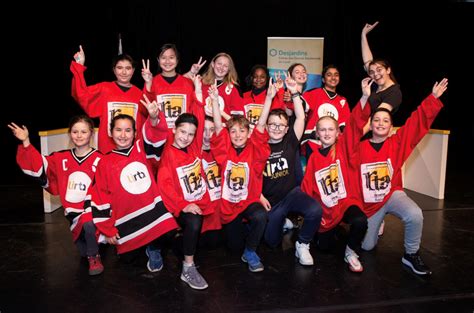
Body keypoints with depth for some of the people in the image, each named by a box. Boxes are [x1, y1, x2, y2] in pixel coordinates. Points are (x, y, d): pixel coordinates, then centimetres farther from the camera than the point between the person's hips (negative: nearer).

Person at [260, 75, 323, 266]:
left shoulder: (290, 142, 0)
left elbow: (301, 117, -10)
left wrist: (294, 92, -15)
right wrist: (259, 196, -7)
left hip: (292, 193, -1)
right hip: (270, 200, 1)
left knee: (315, 211, -32)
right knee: (272, 241, 0)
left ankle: (302, 245, -6)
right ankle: (285, 222, 34)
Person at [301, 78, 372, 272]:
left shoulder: (344, 147, -4)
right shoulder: (313, 158, 0)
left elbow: (355, 124, -19)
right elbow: (307, 187, 5)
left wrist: (365, 97, -31)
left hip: (347, 201, -2)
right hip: (325, 209, 3)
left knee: (360, 222, -34)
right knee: (324, 246, 7)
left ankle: (351, 251, -4)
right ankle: (332, 230, 43)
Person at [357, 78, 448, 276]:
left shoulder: (397, 143, -8)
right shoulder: (360, 148, -9)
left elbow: (418, 123, -15)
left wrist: (433, 98, -20)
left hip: (393, 195, 0)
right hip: (369, 202, 1)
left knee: (414, 215, -34)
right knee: (367, 246, 5)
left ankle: (411, 255, -8)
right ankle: (376, 225, 40)